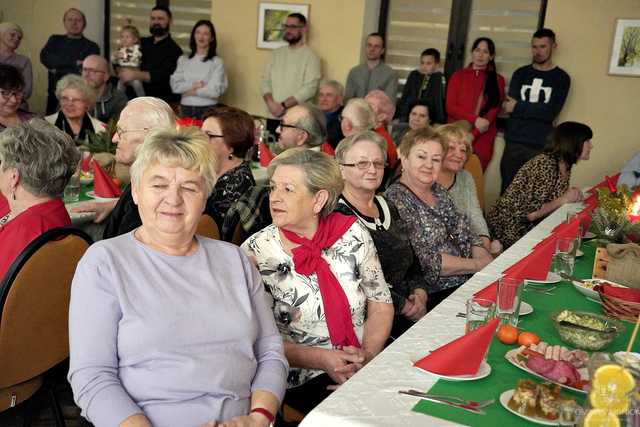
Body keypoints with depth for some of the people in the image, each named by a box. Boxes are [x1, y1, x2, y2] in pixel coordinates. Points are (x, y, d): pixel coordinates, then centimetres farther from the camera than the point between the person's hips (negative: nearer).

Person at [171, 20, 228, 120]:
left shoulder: (217, 62, -2)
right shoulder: (183, 60, 10)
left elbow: (215, 91, -11)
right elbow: (175, 85, 2)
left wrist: (192, 92, -3)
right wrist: (194, 85, -11)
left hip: (207, 109, -3)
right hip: (186, 108, 3)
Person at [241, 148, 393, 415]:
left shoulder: (353, 234, -1)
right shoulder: (256, 252, -7)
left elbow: (381, 304, 6)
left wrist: (368, 353, -10)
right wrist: (321, 359, -15)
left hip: (368, 366, 4)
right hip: (303, 381, -4)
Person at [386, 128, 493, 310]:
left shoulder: (437, 190, 13)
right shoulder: (396, 199, -13)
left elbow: (465, 233, 14)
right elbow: (425, 260, -18)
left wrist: (485, 257, -6)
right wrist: (478, 265, -13)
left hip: (469, 281, 8)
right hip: (436, 296, -8)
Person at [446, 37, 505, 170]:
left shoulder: (497, 80, 8)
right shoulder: (458, 75, 9)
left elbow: (493, 112, -1)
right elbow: (450, 107, 1)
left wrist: (472, 135, -14)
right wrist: (475, 120, -14)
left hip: (482, 139, 0)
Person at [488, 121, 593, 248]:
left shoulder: (566, 166, 4)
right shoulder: (545, 164, -22)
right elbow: (529, 212, -26)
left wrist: (573, 196, -5)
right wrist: (563, 200, -18)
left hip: (530, 226, 9)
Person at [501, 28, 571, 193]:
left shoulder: (561, 78, 5)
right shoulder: (520, 73, 12)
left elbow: (550, 113, -8)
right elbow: (509, 106, -1)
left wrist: (518, 108, -8)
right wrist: (536, 110, -12)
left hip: (541, 147, -2)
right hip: (514, 143, 2)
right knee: (507, 191, 3)